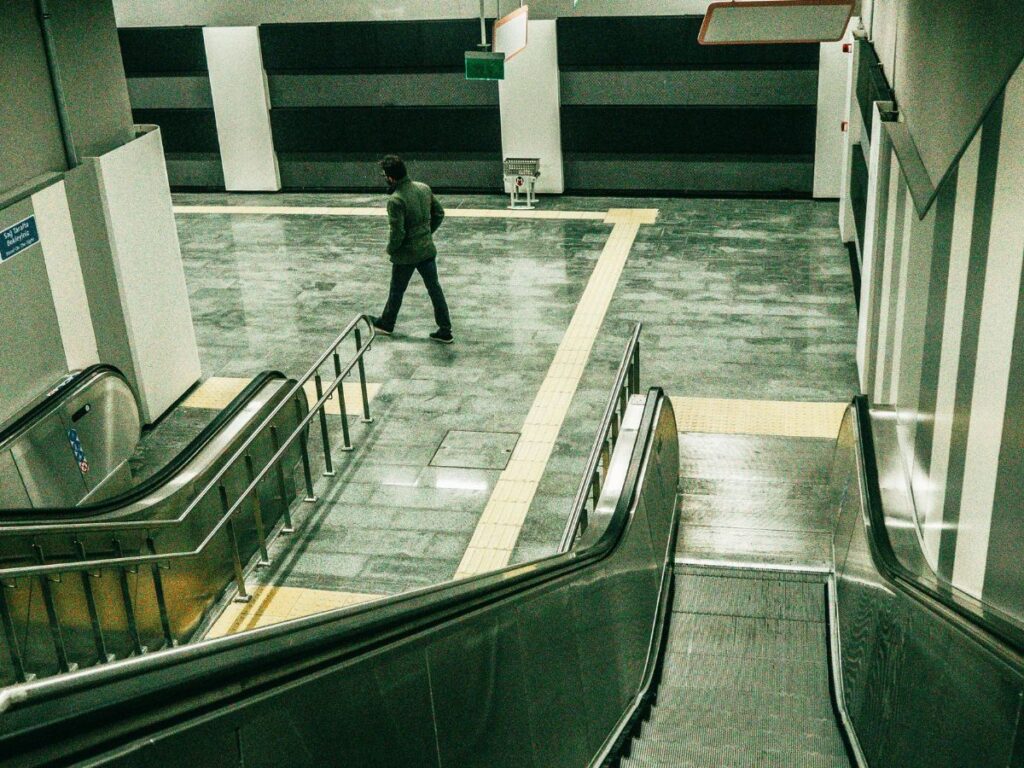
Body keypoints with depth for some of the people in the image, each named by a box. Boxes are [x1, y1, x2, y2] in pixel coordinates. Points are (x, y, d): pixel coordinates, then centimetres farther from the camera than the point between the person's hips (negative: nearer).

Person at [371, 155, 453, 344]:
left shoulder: (395, 200, -25)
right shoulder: (424, 188, -3)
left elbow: (397, 234, -24)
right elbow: (439, 213, 8)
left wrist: (390, 249, -5)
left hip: (406, 255, -6)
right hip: (427, 249, 6)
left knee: (396, 291, 16)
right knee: (434, 289, 12)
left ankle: (386, 323, 37)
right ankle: (445, 331, 16)